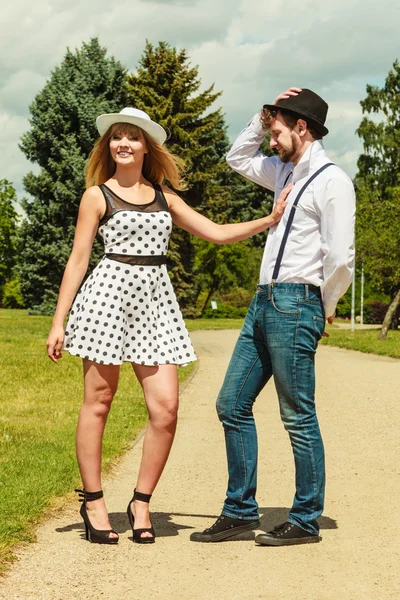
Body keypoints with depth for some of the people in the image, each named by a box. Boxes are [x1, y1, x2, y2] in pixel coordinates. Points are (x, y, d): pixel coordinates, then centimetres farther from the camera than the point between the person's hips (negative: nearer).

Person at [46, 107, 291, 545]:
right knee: (98, 401, 0)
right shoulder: (97, 196, 5)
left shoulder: (164, 197, 17)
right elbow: (77, 259, 2)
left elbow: (217, 233, 15)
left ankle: (141, 503, 8)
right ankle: (93, 502, 13)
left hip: (155, 301, 4)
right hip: (108, 295, -3)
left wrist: (271, 219, 5)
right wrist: (58, 321, -3)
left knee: (165, 407, -6)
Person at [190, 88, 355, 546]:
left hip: (296, 305, -9)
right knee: (232, 404, 9)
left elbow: (340, 258, -17)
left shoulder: (331, 181, -11)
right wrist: (263, 118, 18)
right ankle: (240, 510, 16)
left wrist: (325, 308, -3)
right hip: (264, 302, 9)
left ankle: (306, 521, 8)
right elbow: (238, 158, 33)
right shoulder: (286, 173, 17)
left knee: (298, 416, -3)